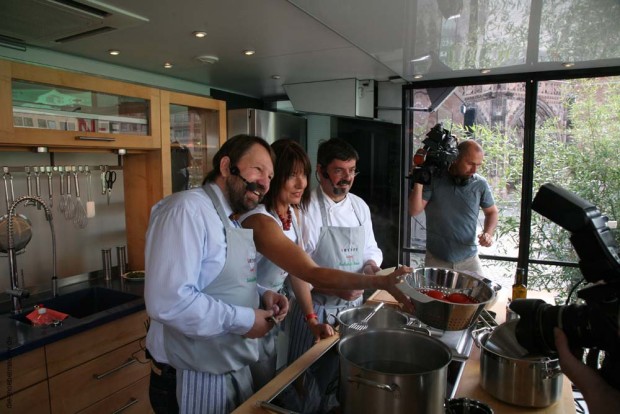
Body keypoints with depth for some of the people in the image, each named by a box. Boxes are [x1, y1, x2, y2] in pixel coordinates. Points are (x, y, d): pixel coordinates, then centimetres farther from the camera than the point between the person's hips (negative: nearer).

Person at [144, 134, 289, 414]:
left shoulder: (234, 223, 10)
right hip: (193, 381, -9)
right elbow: (168, 301, -31)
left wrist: (260, 295, -1)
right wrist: (242, 320, -22)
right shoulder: (186, 209, -22)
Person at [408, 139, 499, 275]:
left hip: (468, 259, 2)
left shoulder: (480, 184, -4)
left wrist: (488, 233, -7)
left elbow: (492, 212, 11)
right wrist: (418, 182, -23)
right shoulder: (434, 179, -10)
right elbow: (414, 211, -13)